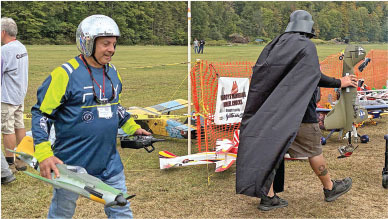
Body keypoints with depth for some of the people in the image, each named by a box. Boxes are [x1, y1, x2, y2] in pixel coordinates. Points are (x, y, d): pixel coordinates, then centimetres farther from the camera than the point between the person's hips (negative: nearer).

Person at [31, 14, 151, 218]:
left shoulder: (113, 72, 5)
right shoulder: (66, 74, -16)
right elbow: (41, 113, -14)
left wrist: (132, 127, 17)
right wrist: (44, 153, -23)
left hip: (109, 161, 6)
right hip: (71, 162, -5)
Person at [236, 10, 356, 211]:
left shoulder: (277, 44, 11)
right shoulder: (307, 46, -9)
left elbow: (260, 70, 5)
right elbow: (314, 76, -19)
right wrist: (339, 83, -8)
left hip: (275, 108, 7)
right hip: (299, 111, -6)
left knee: (273, 149, 5)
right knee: (314, 151, 8)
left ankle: (268, 197, 5)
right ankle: (330, 188, 25)